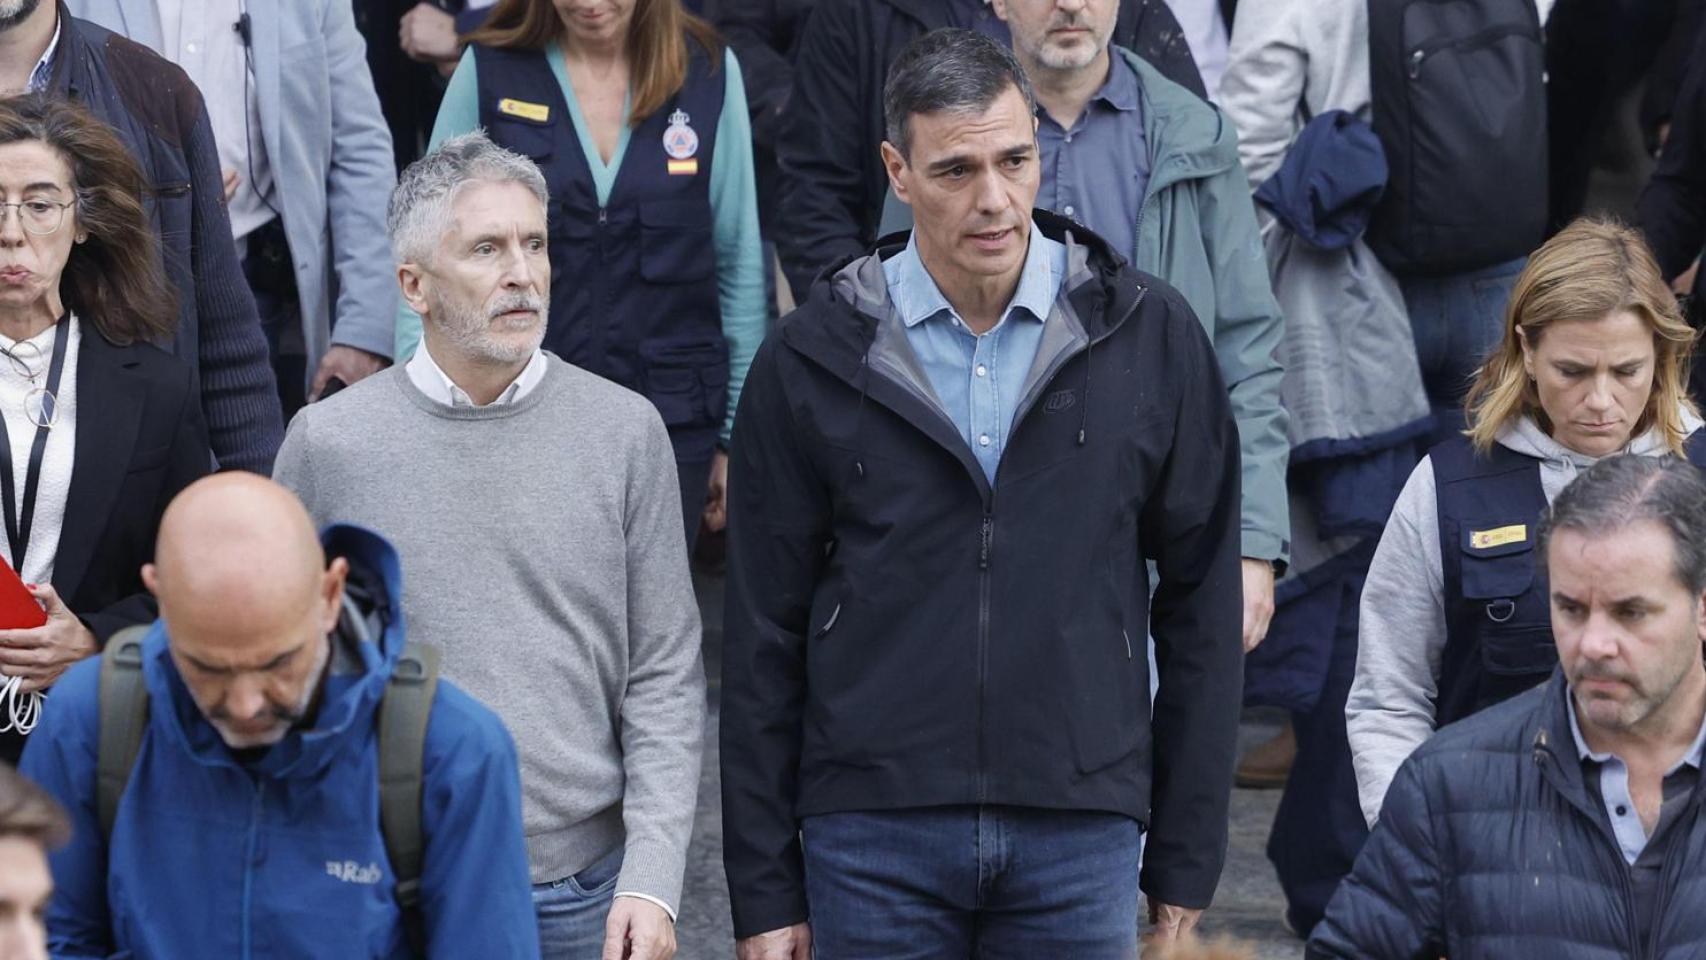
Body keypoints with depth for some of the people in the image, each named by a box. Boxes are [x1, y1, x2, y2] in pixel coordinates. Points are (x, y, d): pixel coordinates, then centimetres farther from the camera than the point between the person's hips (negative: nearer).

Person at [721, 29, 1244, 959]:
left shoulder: (1148, 333, 2)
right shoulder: (813, 358, 1)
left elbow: (1200, 606, 6)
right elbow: (764, 635, 4)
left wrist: (1186, 861, 4)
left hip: (1081, 837, 0)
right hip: (874, 838, 0)